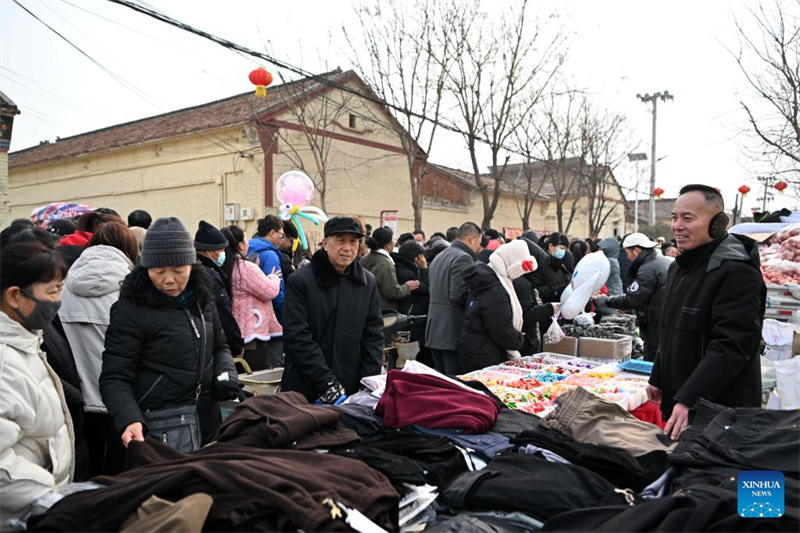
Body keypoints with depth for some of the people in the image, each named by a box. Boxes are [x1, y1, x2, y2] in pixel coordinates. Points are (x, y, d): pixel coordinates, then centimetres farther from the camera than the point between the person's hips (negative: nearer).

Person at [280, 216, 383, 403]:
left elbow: (374, 336, 5)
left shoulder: (368, 282, 5)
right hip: (304, 388, -3)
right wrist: (326, 382, -18)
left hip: (352, 389, 3)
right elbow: (297, 337, -13)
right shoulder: (300, 281, -7)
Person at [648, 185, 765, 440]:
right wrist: (658, 378, 21)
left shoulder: (738, 273, -18)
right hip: (678, 402, 9)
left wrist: (688, 400, -31)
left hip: (721, 410, -8)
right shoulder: (679, 267, 12)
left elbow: (730, 347, -26)